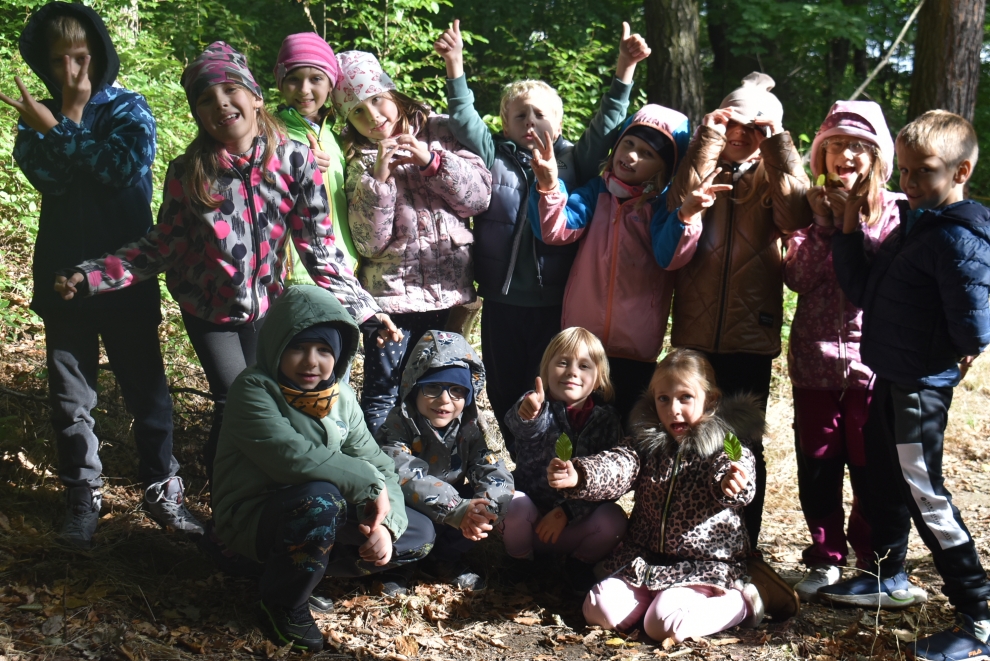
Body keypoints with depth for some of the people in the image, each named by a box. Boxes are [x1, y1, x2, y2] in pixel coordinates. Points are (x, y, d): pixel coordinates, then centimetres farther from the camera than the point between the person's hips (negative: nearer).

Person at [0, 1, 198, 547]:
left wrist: (58, 129, -18)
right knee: (70, 398, 9)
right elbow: (48, 176, -13)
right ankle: (82, 495, 22)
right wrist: (71, 113, -13)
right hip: (62, 276, 2)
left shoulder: (129, 109, 0)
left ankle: (161, 488, 16)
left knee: (146, 388, 3)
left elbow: (125, 166, -20)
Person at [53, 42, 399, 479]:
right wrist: (92, 276, -14)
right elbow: (161, 246, -4)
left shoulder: (294, 160, -14)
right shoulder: (187, 172, -12)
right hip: (208, 311, -1)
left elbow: (319, 244, -11)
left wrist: (360, 307, -18)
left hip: (267, 307, 1)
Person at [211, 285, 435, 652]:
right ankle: (283, 603, -11)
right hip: (252, 519, -7)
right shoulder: (253, 389, -19)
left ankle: (303, 565, 4)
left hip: (312, 516, 7)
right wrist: (369, 484, -25)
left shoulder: (340, 398, 2)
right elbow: (292, 458, -34)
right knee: (320, 498, -38)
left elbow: (379, 465, 0)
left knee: (418, 536, 0)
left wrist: (384, 523, -20)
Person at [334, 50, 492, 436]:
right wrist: (378, 178, -18)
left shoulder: (439, 131, 5)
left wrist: (433, 161, -16)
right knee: (382, 397, -2)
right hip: (391, 291, -1)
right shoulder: (358, 161, 3)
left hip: (446, 286, 2)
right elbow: (368, 242, -7)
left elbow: (479, 196, -3)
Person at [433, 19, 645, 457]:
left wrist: (624, 71, -11)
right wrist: (455, 66, -12)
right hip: (502, 301, 1)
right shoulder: (495, 158, 8)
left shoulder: (573, 161, 7)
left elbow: (605, 126, -1)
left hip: (556, 302, -1)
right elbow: (465, 120, -1)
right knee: (503, 392, 10)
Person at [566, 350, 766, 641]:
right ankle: (658, 593, 12)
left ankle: (737, 602, 0)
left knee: (663, 624, -24)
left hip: (705, 565, -4)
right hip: (646, 560, 5)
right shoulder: (647, 442, 4)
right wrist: (579, 476, -34)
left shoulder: (727, 446, -7)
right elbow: (616, 468, -12)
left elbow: (738, 470, -28)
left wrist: (733, 486, -54)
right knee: (598, 609, -11)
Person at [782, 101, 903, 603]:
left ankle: (873, 562, 19)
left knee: (870, 466, 4)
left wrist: (852, 223, -16)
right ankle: (826, 559, 21)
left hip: (871, 358, -3)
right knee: (816, 464, 8)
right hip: (814, 354, 3)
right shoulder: (812, 208, 7)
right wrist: (825, 224, -13)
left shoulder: (892, 211, 0)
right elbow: (797, 277, -6)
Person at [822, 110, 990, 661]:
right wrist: (850, 232, 2)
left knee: (925, 496, -4)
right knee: (883, 477, 22)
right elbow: (863, 289, 12)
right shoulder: (913, 224, 8)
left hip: (921, 387, -10)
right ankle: (889, 579, 42)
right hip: (890, 377, 10)